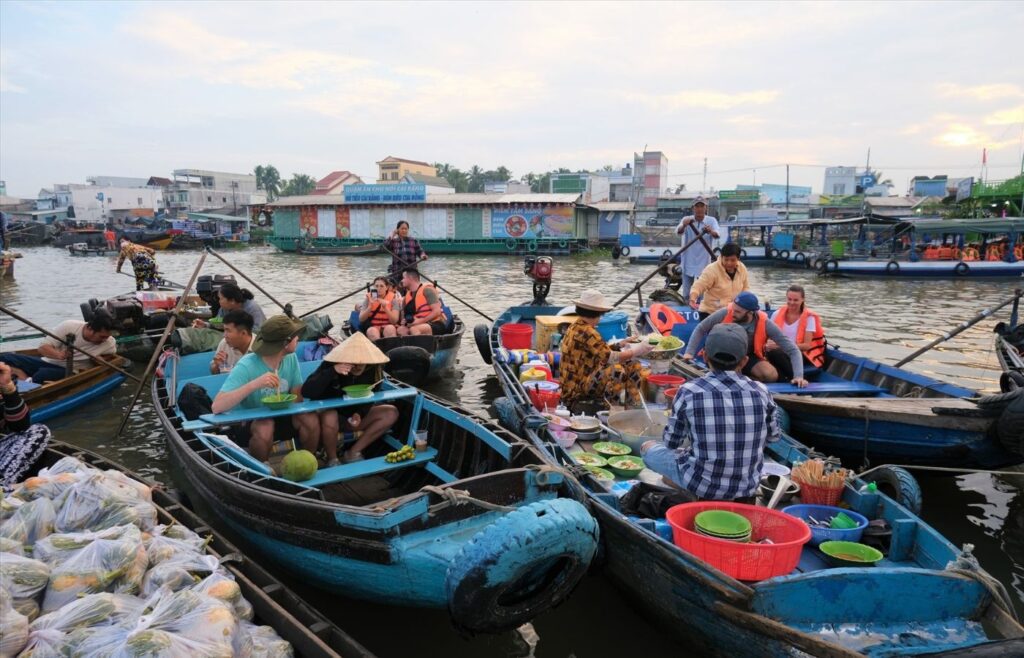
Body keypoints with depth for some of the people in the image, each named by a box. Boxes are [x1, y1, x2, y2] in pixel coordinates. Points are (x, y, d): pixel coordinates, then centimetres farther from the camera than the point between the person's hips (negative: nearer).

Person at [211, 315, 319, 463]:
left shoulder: (291, 358, -9)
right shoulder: (246, 366, -26)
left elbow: (297, 396, -5)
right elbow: (217, 407, -34)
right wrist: (255, 384, -44)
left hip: (279, 418, 5)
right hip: (246, 423, -4)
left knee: (310, 419, -22)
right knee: (265, 427, -35)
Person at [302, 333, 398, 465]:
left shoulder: (373, 369, -13)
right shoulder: (330, 364, -23)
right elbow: (306, 392, -34)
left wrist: (360, 414, -21)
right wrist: (332, 372, -45)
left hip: (352, 415, 4)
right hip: (328, 413, -4)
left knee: (391, 413, -14)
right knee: (330, 419, -39)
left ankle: (353, 453, -10)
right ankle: (332, 460, -10)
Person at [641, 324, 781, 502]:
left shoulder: (689, 391, -18)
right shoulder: (760, 392, -10)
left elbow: (671, 442, -6)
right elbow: (773, 436, 7)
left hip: (701, 485, -5)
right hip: (748, 486, 5)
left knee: (647, 447, 16)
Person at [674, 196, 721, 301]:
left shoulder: (711, 220, -5)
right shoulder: (687, 219, -5)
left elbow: (717, 235, -24)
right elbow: (678, 231, -25)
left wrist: (711, 231, -48)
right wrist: (684, 225, -49)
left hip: (704, 263, 0)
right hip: (688, 263, 1)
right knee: (686, 295, 9)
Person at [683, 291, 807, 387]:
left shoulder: (764, 324, -23)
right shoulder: (724, 314, -23)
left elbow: (793, 350, -19)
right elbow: (700, 329, -5)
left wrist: (798, 376, -32)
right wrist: (689, 352, -12)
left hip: (749, 358, 1)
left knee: (771, 375, -28)